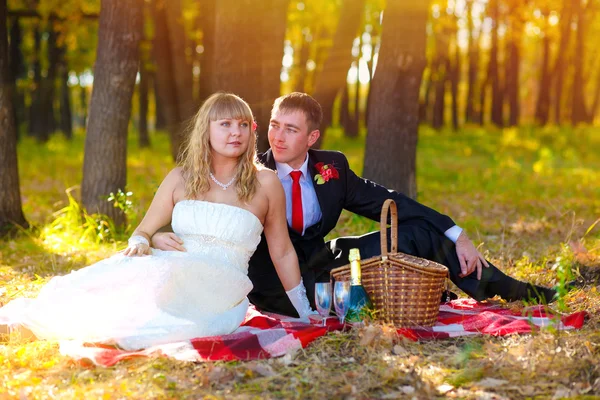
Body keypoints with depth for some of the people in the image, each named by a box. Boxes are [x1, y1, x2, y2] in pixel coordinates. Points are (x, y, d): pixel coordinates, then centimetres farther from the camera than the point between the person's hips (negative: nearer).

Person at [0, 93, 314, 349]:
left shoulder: (265, 182, 4)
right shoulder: (181, 178, 11)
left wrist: (305, 314, 12)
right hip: (170, 269, 3)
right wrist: (139, 244, -11)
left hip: (221, 288, -2)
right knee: (130, 268, -34)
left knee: (164, 279, -36)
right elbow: (143, 231, 15)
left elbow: (282, 251, 11)